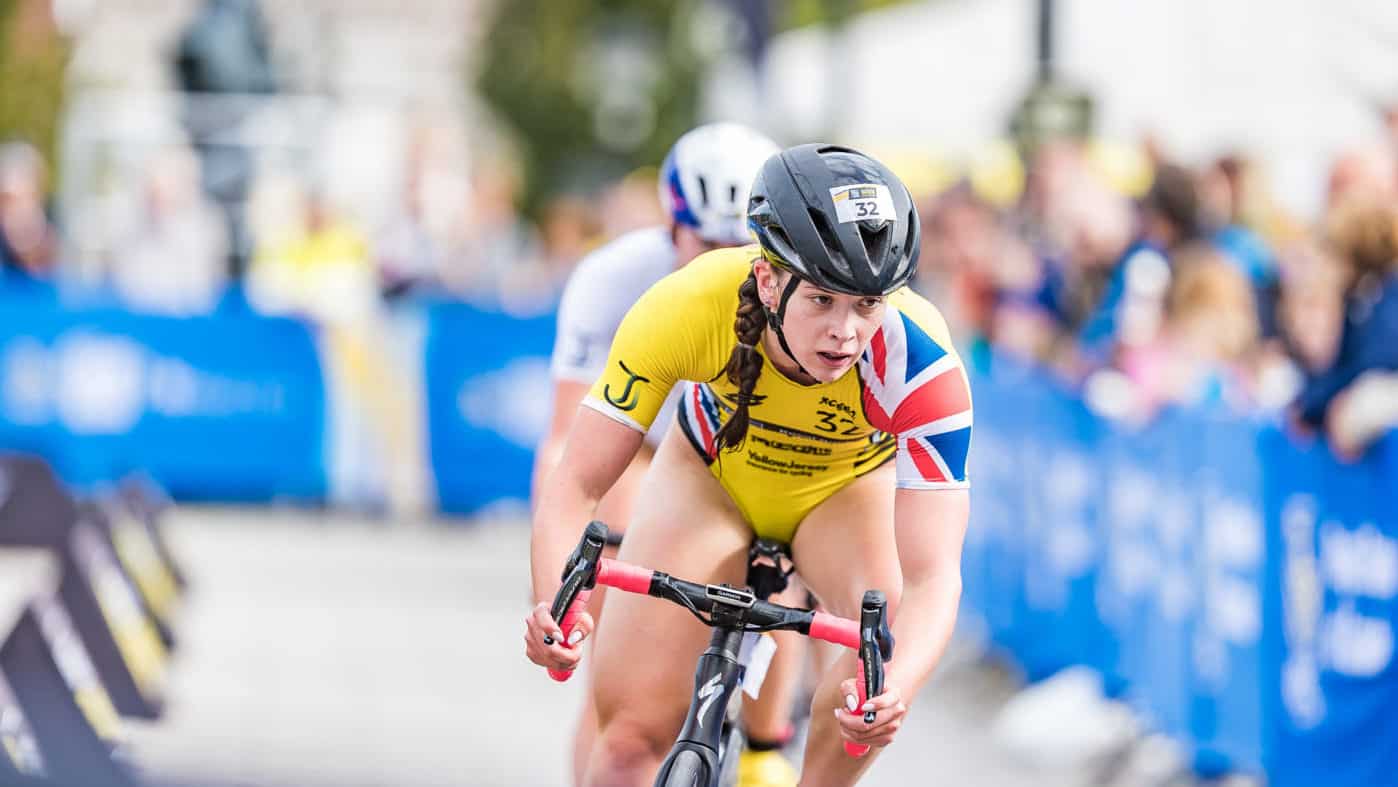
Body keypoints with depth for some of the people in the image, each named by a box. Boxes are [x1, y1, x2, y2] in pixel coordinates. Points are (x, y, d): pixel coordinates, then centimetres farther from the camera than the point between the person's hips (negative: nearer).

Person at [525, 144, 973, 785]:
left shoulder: (920, 363, -37)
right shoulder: (688, 305, -37)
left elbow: (932, 576, -41)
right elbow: (577, 486, -33)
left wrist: (895, 691, -61)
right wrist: (553, 605, -53)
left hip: (845, 490, 0)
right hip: (711, 476, 0)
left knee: (890, 627, -30)